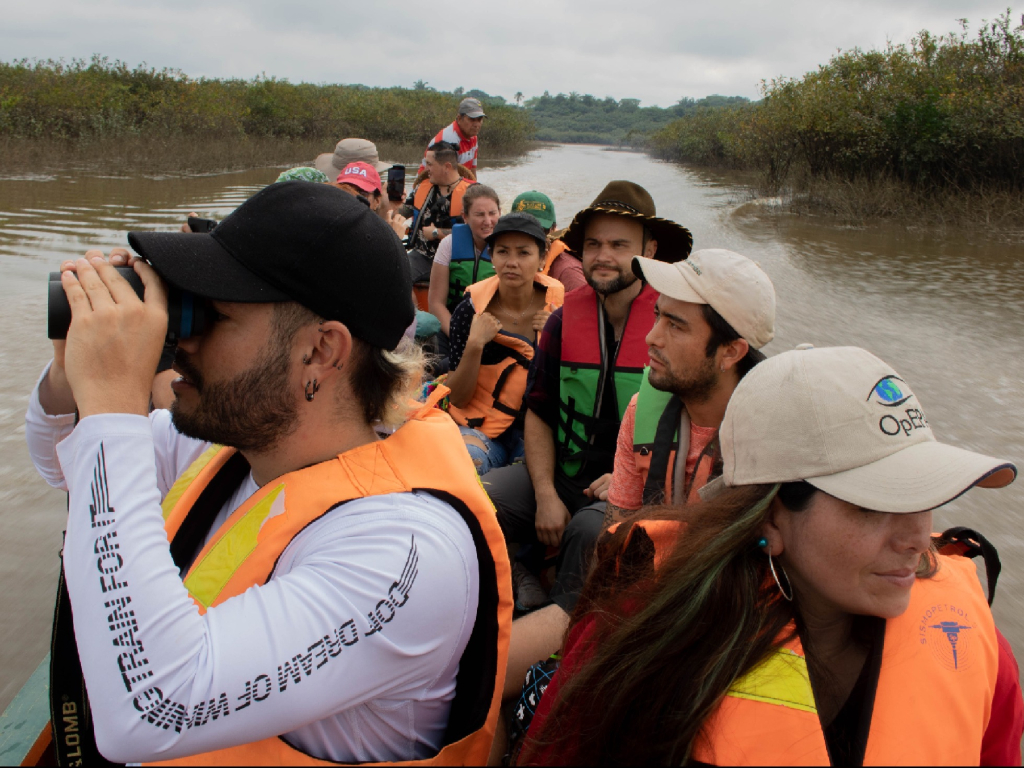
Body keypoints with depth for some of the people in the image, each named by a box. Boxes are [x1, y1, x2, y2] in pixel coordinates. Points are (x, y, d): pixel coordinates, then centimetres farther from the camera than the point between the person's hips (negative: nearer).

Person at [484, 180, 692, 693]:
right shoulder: (565, 320, 5)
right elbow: (538, 414, 8)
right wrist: (545, 495, -6)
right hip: (558, 473, 4)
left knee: (592, 529, -37)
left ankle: (564, 629, -13)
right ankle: (527, 600, -2)